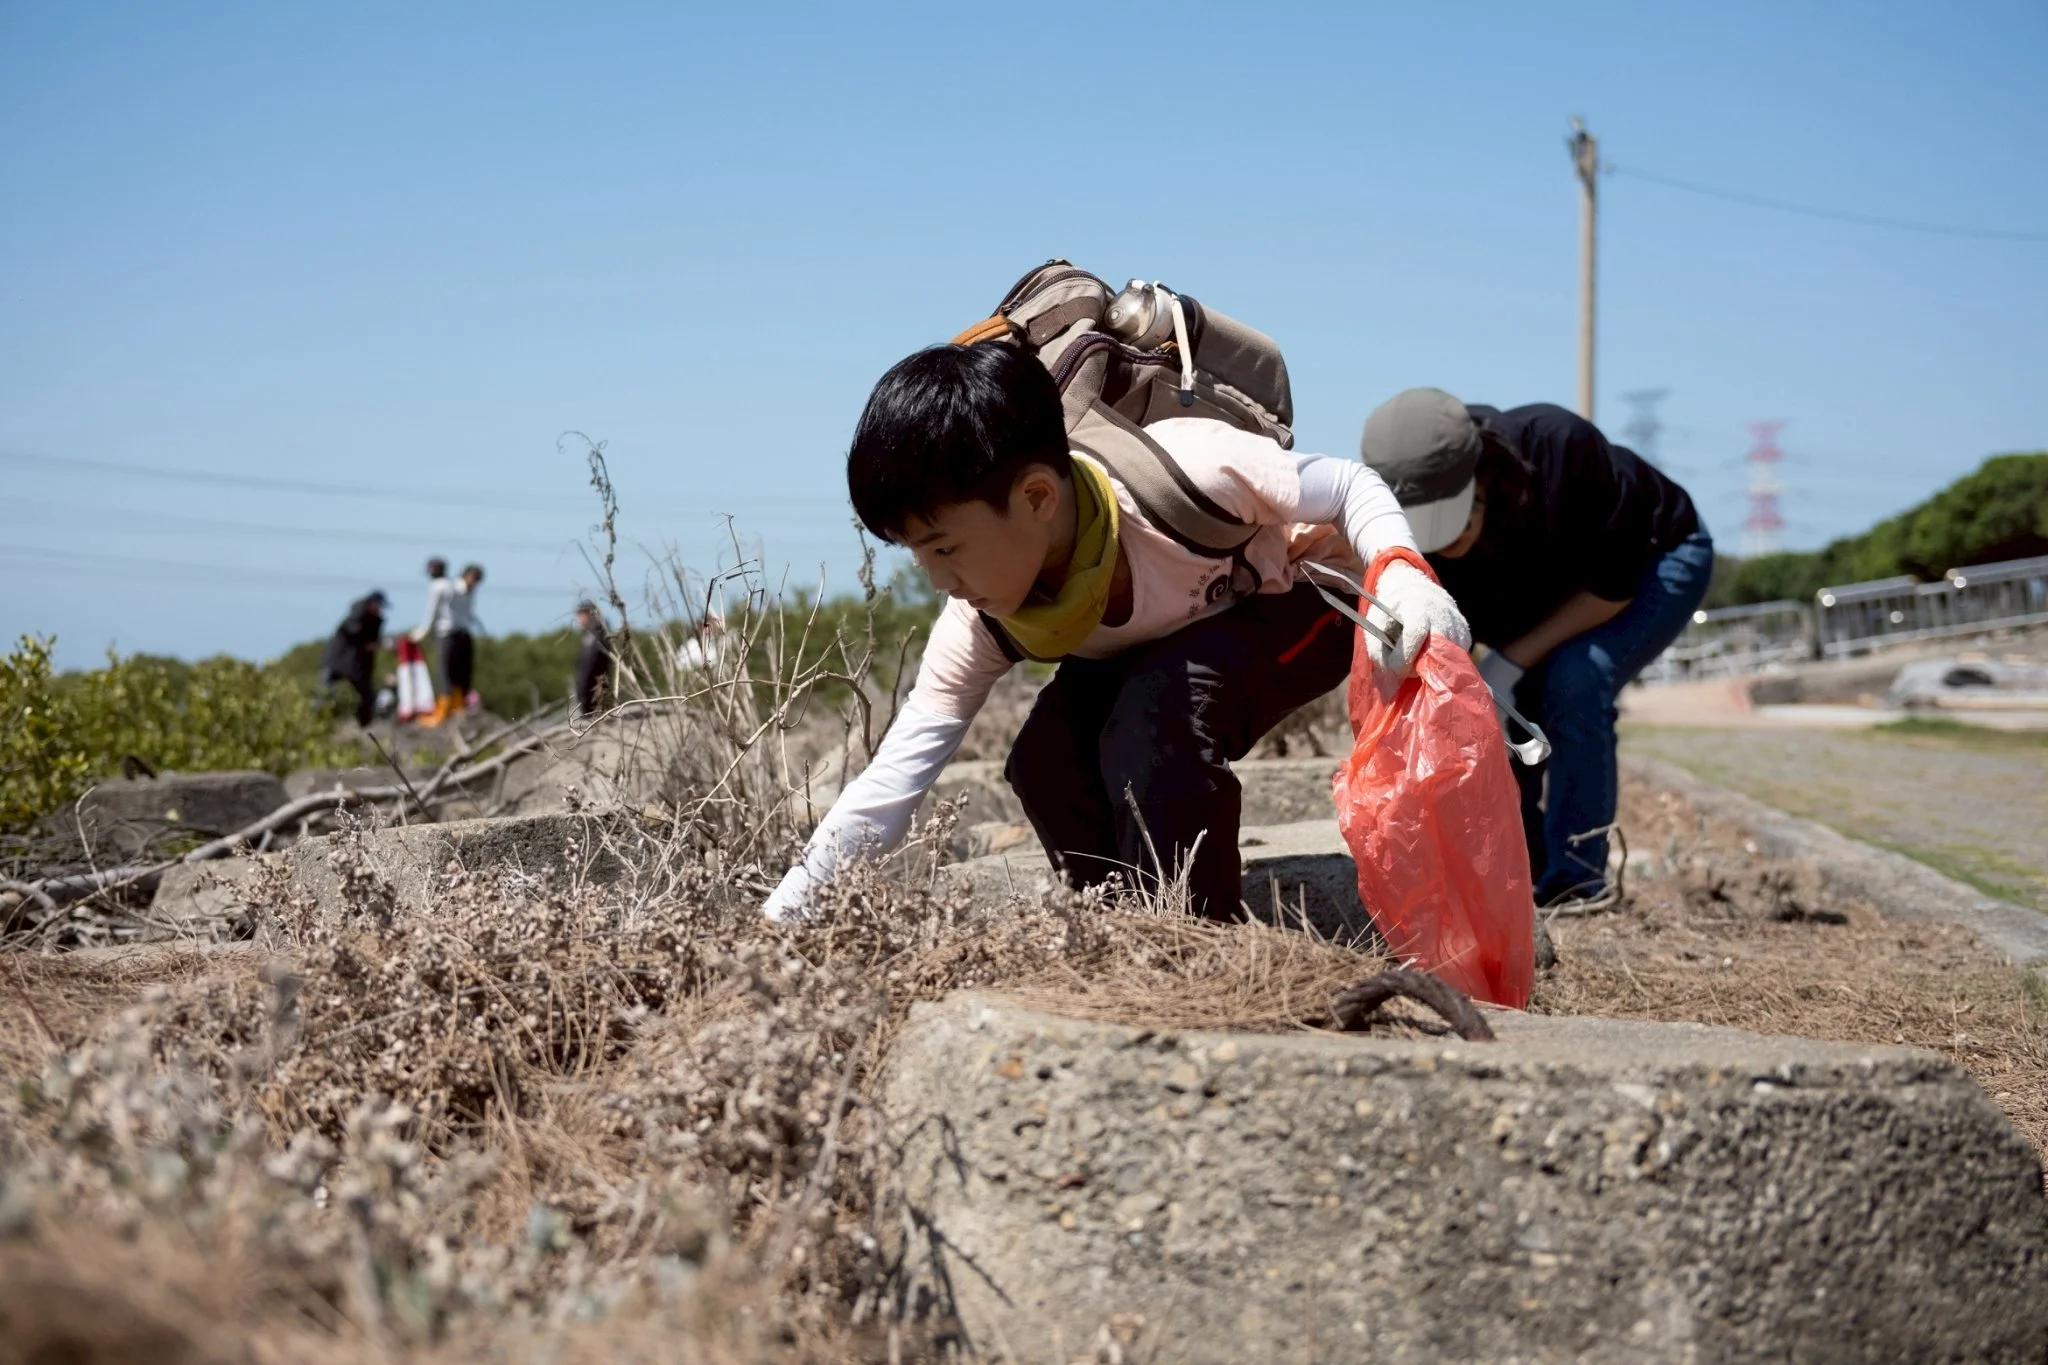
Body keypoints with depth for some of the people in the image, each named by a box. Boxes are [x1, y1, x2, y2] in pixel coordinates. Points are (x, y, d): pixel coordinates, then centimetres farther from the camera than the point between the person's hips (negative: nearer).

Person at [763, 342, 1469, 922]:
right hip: (1145, 655, 5)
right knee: (1044, 761, -21)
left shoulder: (1184, 473, -38)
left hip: (1290, 614, -5)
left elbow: (1350, 487, -24)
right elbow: (893, 780, -22)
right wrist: (779, 920, -28)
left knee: (1154, 711, -33)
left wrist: (1403, 573, -44)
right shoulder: (980, 622, -22)